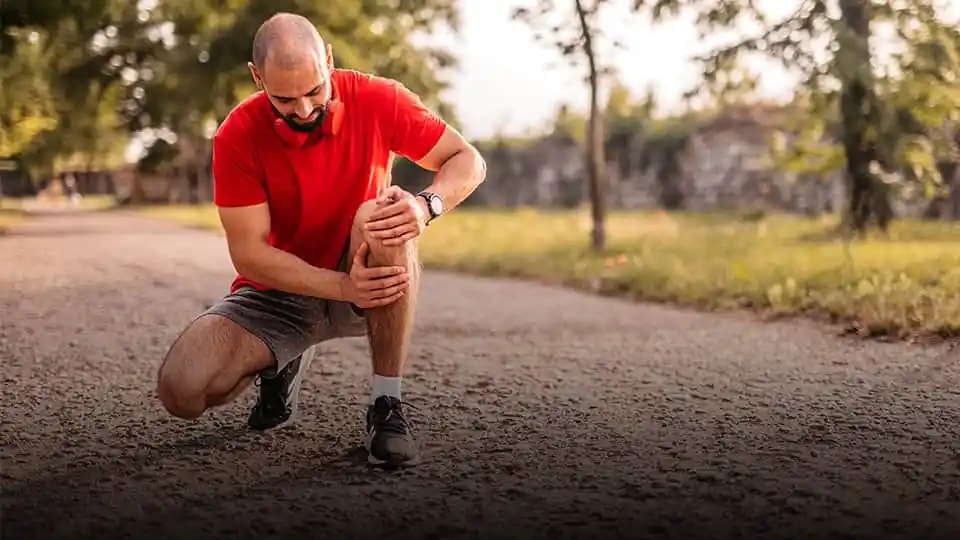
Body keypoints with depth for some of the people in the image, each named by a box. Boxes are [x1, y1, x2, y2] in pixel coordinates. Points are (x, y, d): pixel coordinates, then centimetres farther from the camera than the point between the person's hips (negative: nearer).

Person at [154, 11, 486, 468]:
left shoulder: (377, 100, -15)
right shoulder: (238, 136, -17)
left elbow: (468, 161, -9)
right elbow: (249, 254, -20)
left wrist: (426, 204, -32)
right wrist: (344, 286, -34)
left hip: (369, 279, 0)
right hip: (278, 291, 1)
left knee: (382, 219, -36)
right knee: (181, 390, -22)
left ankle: (387, 406, -24)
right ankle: (281, 365, 13)